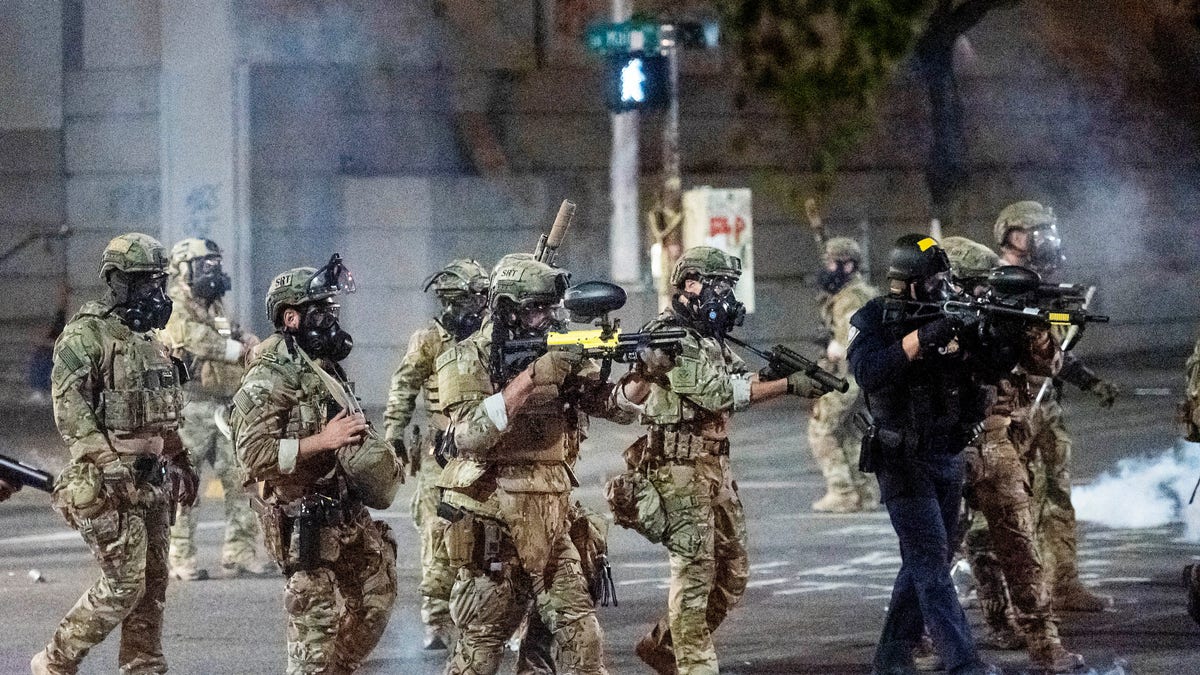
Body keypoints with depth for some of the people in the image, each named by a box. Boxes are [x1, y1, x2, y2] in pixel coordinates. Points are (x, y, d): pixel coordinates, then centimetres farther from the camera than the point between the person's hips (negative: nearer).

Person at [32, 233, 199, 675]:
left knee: (152, 586, 8)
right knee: (123, 585, -10)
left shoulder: (150, 342, 17)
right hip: (108, 484, -8)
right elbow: (69, 411, -18)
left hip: (151, 482, 8)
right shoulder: (85, 336, -9)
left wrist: (181, 464, 25)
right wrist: (111, 460, -26)